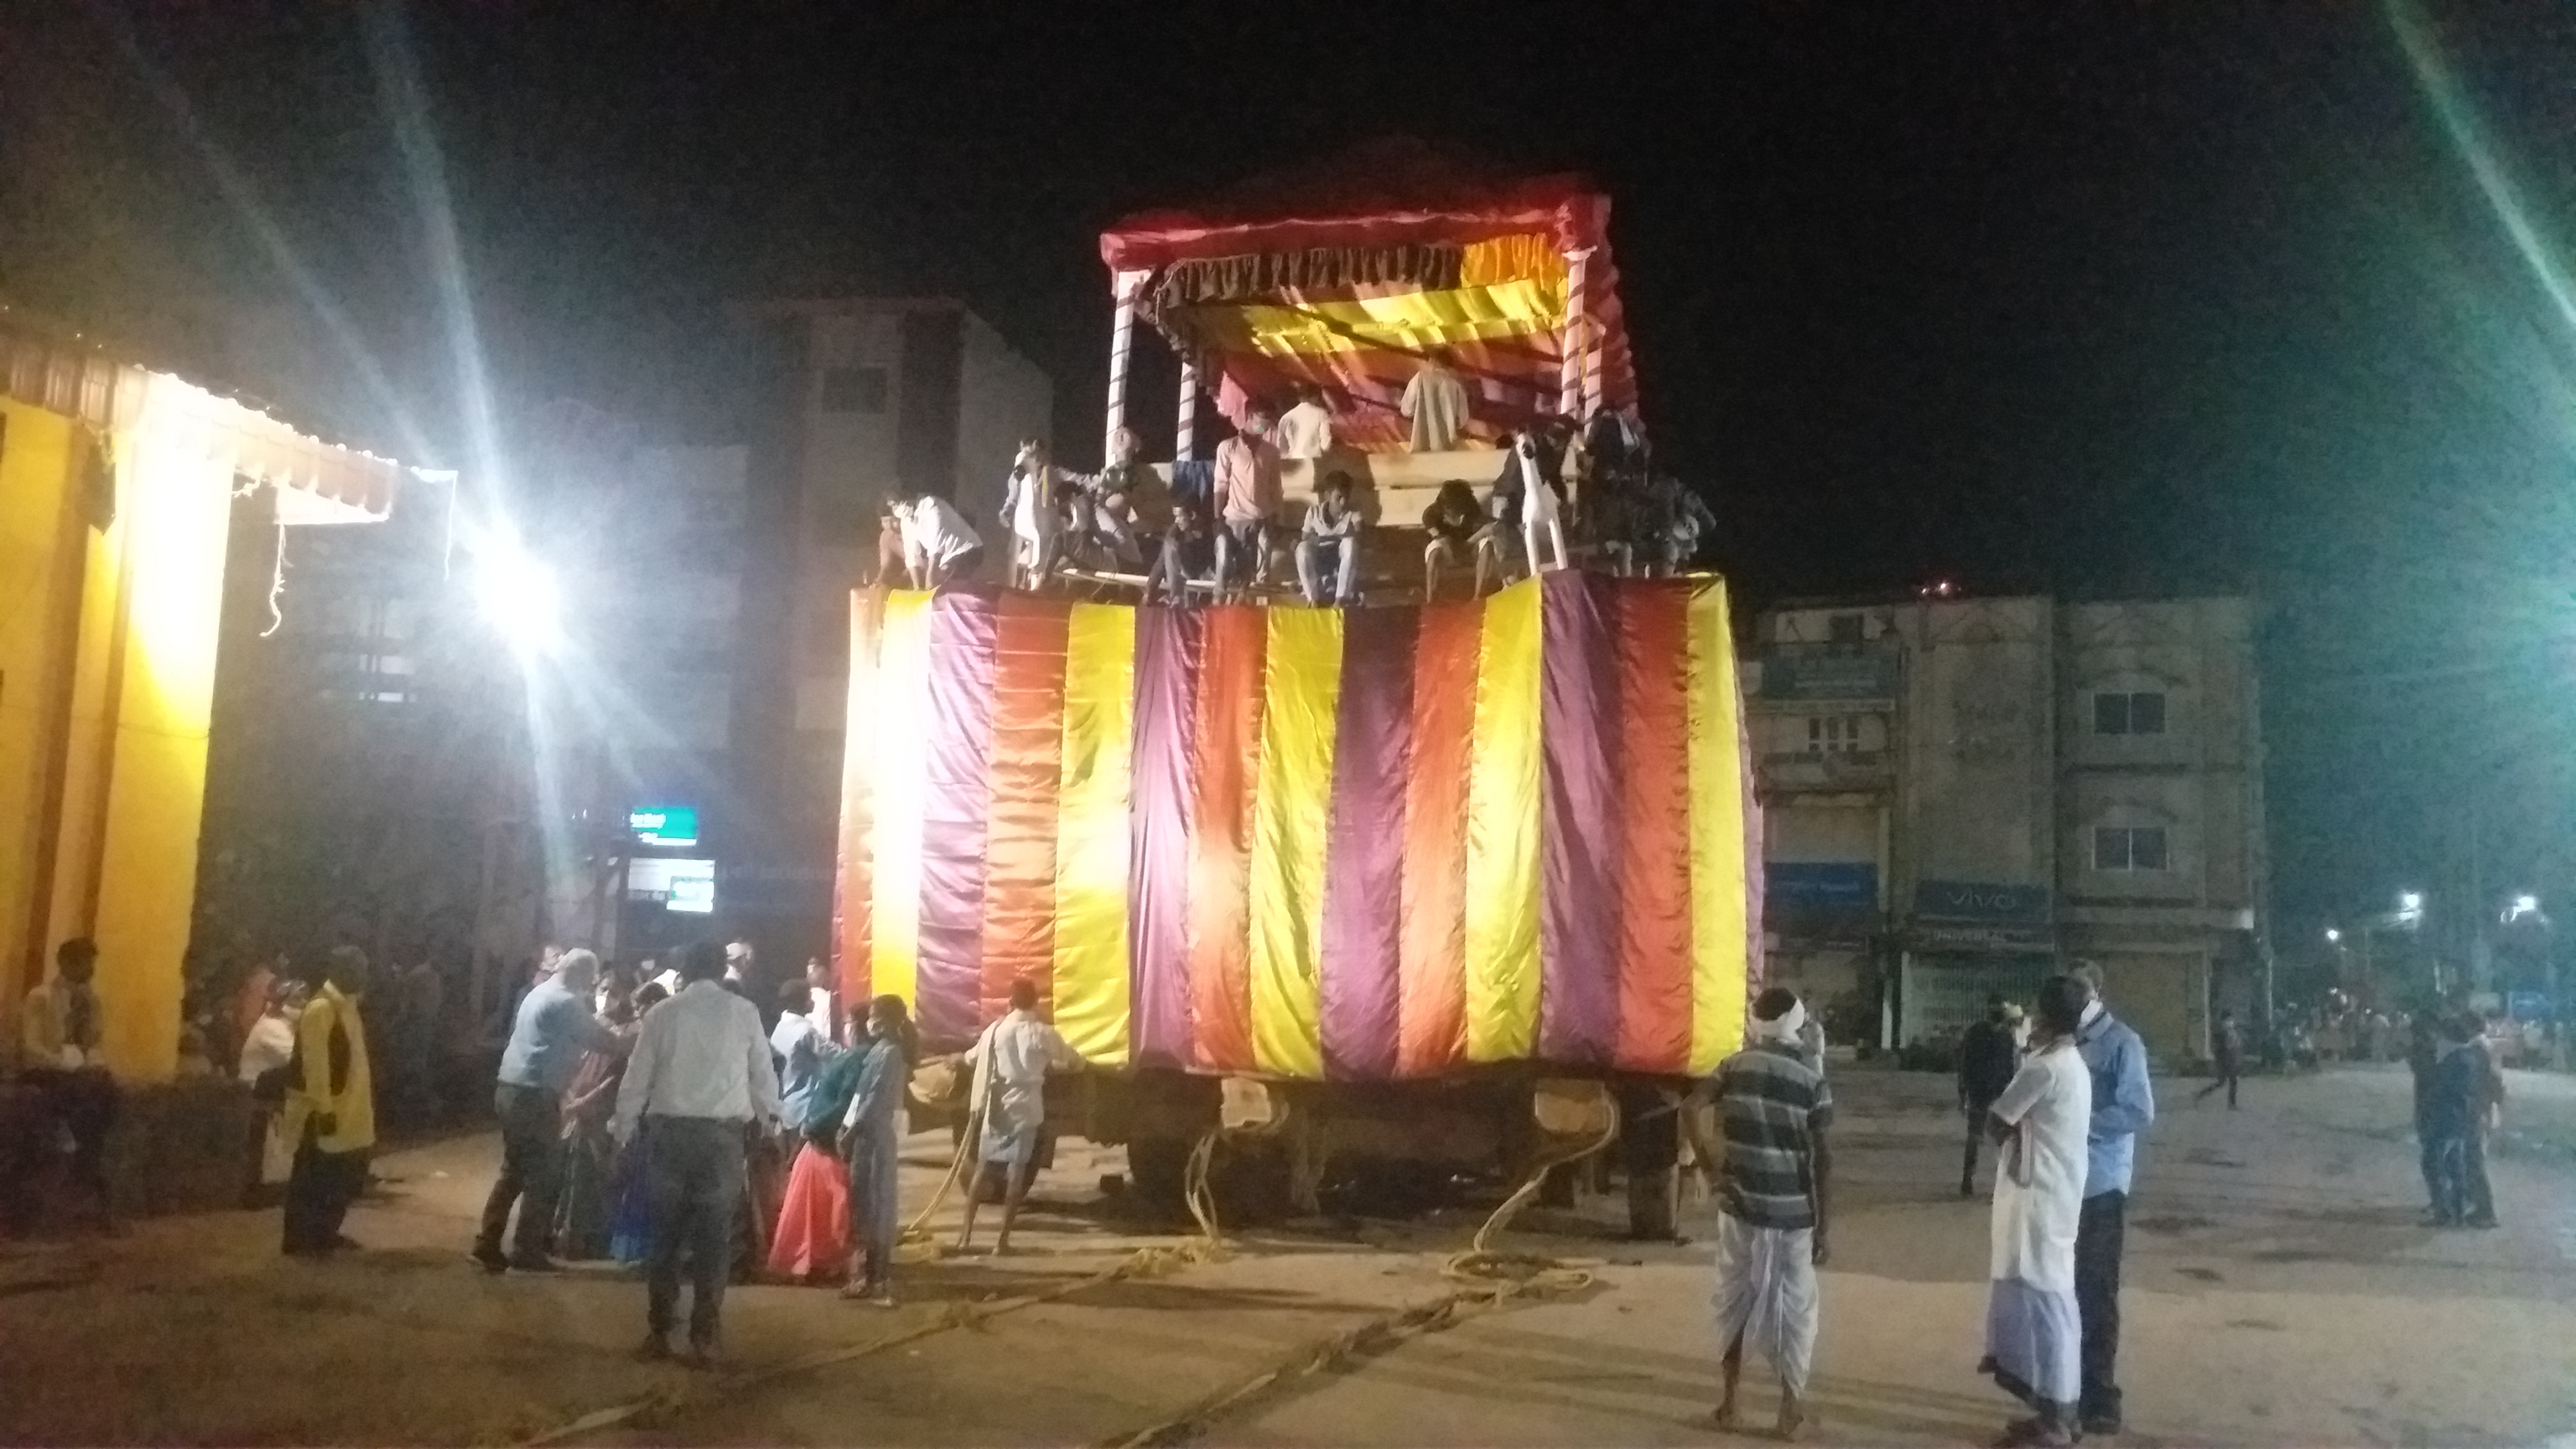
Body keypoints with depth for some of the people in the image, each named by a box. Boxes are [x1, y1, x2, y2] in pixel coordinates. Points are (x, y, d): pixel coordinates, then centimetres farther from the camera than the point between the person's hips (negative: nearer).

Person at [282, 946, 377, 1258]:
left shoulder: (347, 1005, 11)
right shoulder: (320, 1009, -18)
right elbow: (315, 1065, -22)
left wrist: (365, 1101, 17)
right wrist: (324, 1110, -24)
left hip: (347, 1110, 9)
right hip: (324, 1112, -9)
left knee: (343, 1179, 16)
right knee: (314, 1180, 1)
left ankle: (325, 1234, 27)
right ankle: (301, 1241, 11)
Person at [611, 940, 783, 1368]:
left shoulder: (663, 1013, 2)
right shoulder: (744, 1012, 1)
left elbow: (637, 1078, 5)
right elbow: (763, 1074, 7)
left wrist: (622, 1129, 17)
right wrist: (769, 1115, 25)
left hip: (669, 1129, 1)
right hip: (722, 1133, -1)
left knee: (665, 1232, 10)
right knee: (714, 1237, 4)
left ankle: (659, 1333, 14)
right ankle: (703, 1339, 5)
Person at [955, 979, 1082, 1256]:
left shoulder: (995, 1030, 4)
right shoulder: (1043, 1033, -5)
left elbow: (972, 1057, 17)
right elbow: (1075, 1062, 2)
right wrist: (1053, 1063, 23)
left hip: (995, 1107, 3)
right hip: (1025, 1108, -3)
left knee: (983, 1169, 13)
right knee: (1017, 1173, 1)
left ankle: (966, 1233, 11)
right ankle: (1003, 1238, -1)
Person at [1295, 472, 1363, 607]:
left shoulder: (1354, 515, -13)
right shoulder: (1314, 512, -8)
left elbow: (1358, 538, -28)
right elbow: (1304, 540, -5)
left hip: (1343, 560, -1)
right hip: (1320, 561, 1)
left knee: (1350, 543, -34)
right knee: (1303, 548, -31)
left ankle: (1342, 597, -33)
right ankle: (1314, 597, -26)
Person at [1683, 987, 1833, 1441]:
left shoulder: (1735, 1067, -1)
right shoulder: (1813, 1083, -7)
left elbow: (1692, 1107, -13)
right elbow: (1824, 1161, -8)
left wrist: (1706, 1153, 4)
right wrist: (1824, 1230, -2)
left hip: (1741, 1207, 2)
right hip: (1793, 1215, -2)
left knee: (1736, 1298, 16)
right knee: (1795, 1308, 11)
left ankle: (1728, 1397, 22)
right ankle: (1792, 1408, 18)